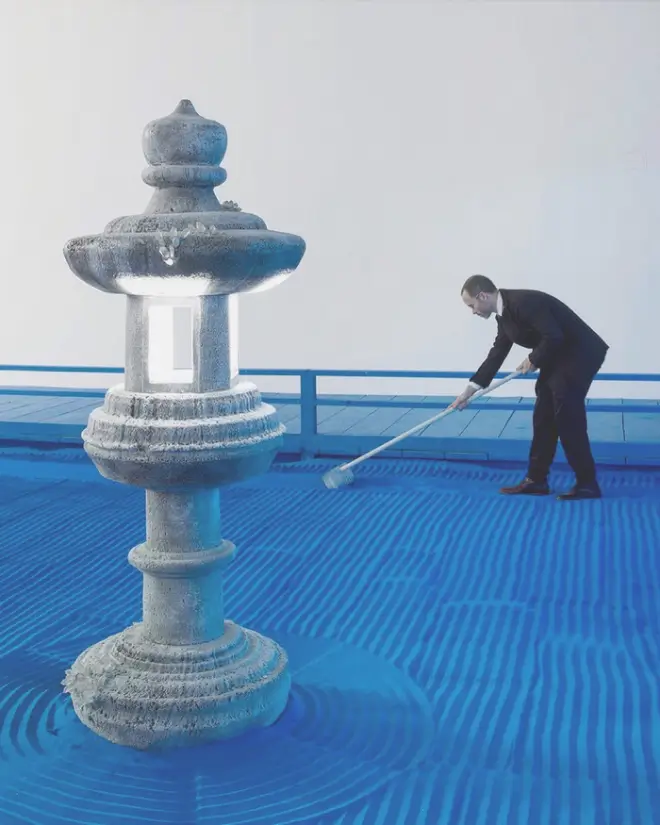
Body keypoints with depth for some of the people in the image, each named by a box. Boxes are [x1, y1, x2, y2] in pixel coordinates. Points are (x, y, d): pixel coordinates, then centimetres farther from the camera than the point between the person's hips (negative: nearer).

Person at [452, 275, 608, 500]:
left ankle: (587, 483, 1)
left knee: (568, 420, -8)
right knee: (543, 419, 10)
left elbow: (554, 337, -30)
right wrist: (470, 389, 12)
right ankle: (536, 479, 17)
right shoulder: (504, 314, 8)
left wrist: (534, 360, -12)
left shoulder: (524, 301, -24)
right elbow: (497, 353, 13)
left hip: (580, 355, -10)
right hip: (557, 358, 10)